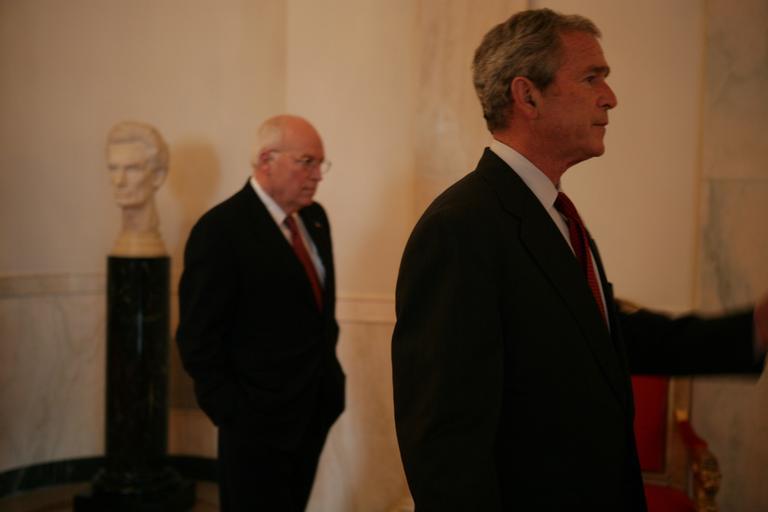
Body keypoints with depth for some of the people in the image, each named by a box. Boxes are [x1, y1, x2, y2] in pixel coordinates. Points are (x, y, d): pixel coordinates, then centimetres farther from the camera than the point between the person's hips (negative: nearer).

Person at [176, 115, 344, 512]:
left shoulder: (315, 217, 6)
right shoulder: (221, 230, -17)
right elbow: (198, 340, -16)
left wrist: (328, 373, 10)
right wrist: (234, 415, -13)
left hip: (315, 413, 7)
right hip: (258, 424, -7)